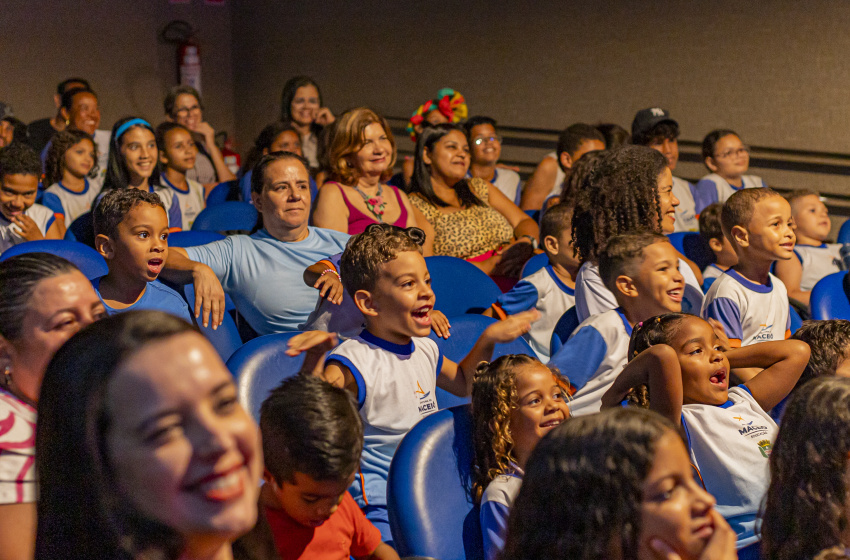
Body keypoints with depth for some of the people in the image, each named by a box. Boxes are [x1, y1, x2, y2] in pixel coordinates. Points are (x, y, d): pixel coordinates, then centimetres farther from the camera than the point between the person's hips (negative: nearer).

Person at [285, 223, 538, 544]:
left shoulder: (425, 350, 10)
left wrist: (489, 338, 21)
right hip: (380, 505, -8)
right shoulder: (355, 363, -18)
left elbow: (462, 383, 31)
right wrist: (314, 361, -49)